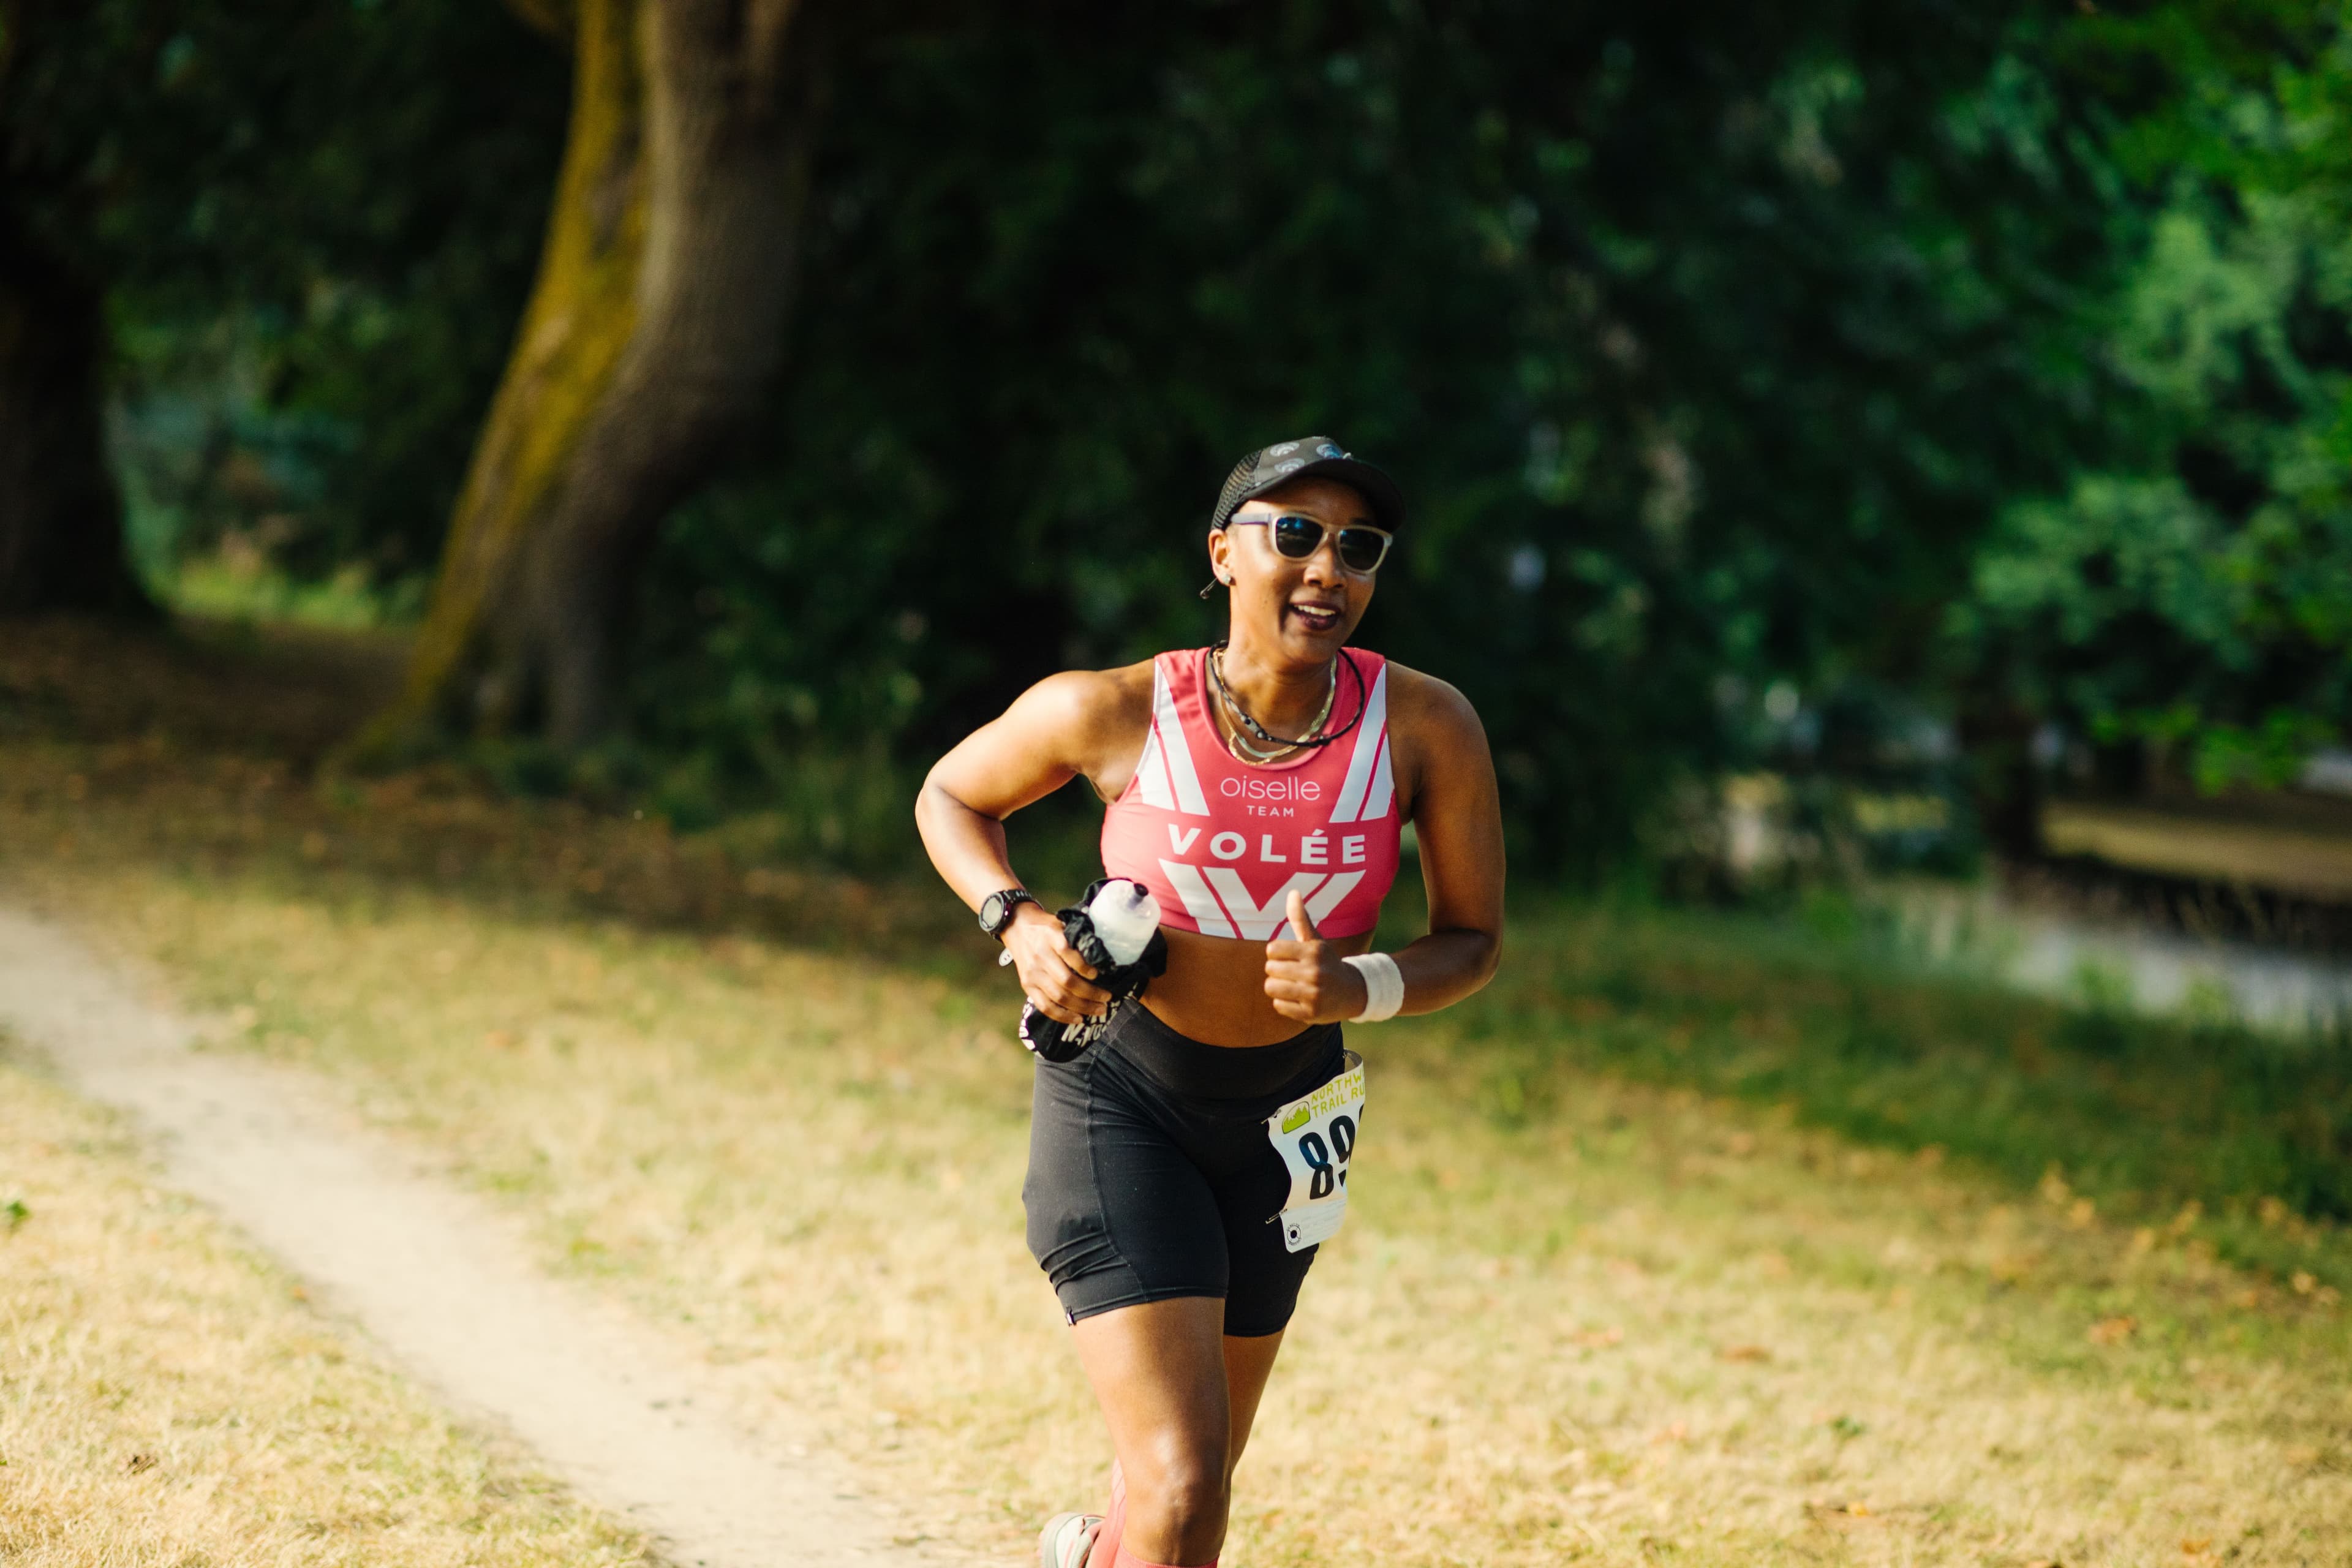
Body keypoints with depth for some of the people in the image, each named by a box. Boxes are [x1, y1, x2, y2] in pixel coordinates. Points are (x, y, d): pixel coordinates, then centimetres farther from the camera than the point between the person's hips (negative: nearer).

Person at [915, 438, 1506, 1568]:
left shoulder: (1425, 728, -15)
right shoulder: (1115, 713, -18)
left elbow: (1473, 940, -4)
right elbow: (950, 798, 1)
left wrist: (1359, 990, -23)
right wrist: (1016, 925, -16)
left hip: (1283, 1118, 4)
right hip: (1121, 1100, -3)